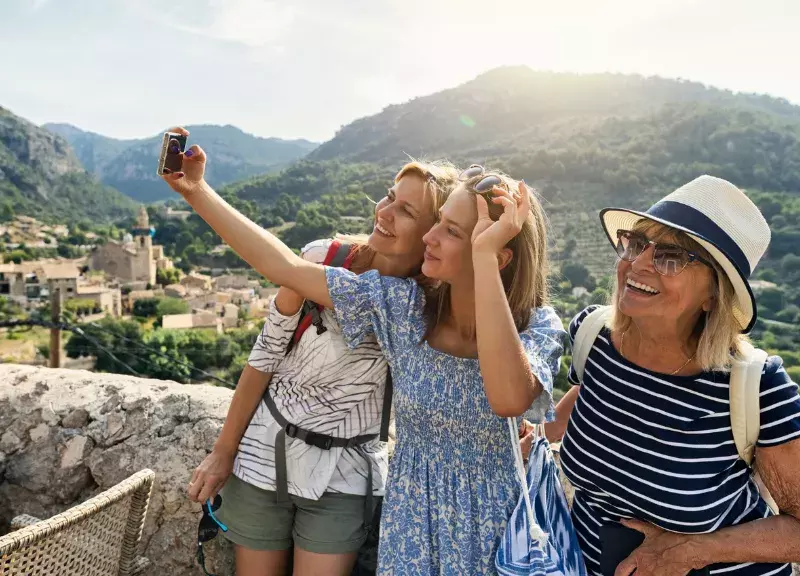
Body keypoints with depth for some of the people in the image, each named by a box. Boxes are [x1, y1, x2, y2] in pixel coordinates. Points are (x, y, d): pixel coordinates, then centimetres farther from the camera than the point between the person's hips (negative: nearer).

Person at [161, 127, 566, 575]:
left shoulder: (539, 327, -20)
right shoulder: (402, 303, -14)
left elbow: (509, 399, -43)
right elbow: (285, 267, -11)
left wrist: (484, 255, -42)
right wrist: (197, 191, -12)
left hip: (489, 519, -2)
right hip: (410, 508, 2)